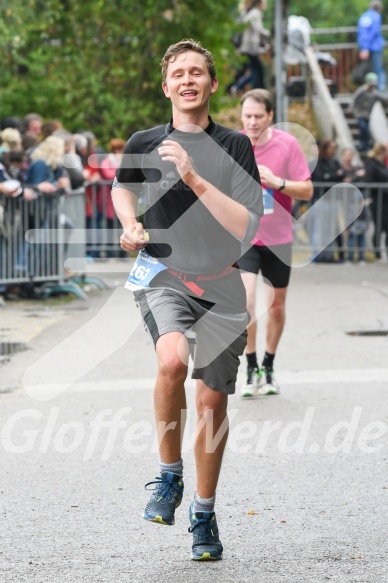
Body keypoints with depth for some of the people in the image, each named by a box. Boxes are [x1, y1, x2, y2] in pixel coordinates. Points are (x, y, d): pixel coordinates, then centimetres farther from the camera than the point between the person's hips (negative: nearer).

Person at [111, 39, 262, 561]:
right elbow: (122, 187, 27)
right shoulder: (144, 144, 5)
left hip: (221, 285, 1)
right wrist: (130, 224, 8)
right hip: (163, 274, -1)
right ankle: (168, 476, -10)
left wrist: (194, 178, -18)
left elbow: (245, 225, -9)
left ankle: (204, 515, 25)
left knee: (213, 400, 4)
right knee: (172, 360, -31)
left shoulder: (235, 146, 1)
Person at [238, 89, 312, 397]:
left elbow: (307, 190, -7)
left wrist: (276, 182, -22)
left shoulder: (287, 144, -7)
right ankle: (252, 369, -7)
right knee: (245, 301, -19)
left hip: (277, 237, 1)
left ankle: (268, 368, 29)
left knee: (276, 307, 11)